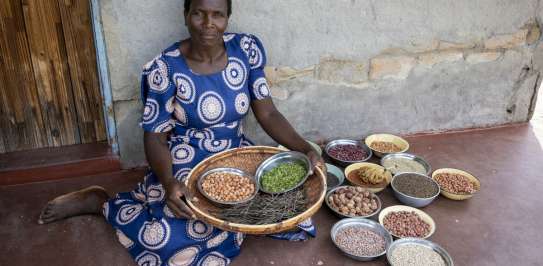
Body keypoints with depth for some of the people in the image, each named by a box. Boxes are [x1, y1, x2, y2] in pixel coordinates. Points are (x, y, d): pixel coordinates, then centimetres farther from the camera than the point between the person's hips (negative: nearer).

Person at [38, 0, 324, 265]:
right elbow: (155, 137, -11)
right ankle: (99, 201, 2)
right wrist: (169, 183, -30)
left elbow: (267, 113, -3)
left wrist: (305, 149, -18)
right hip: (184, 166, -3)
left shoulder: (247, 49, -6)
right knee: (173, 241, -25)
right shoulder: (165, 69, -16)